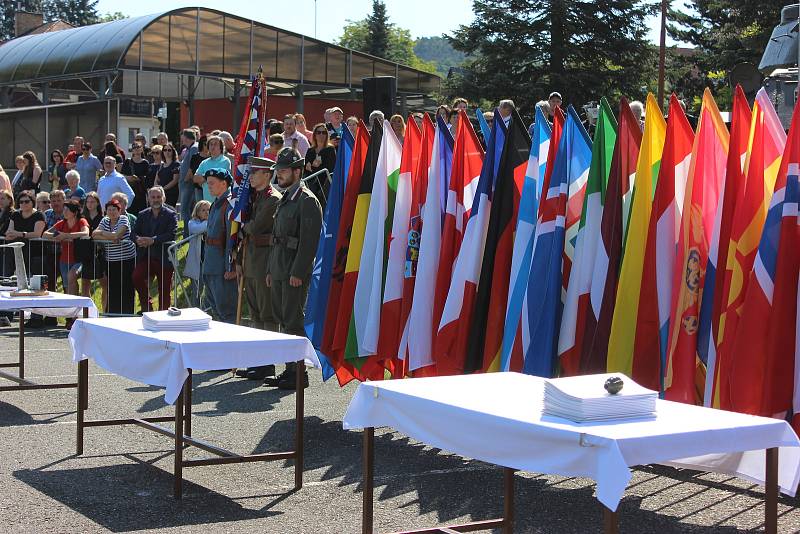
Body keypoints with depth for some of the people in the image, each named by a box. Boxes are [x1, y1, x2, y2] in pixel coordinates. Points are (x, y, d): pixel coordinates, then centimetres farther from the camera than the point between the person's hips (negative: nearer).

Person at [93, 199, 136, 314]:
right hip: (110, 261, 5)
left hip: (126, 260, -5)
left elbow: (117, 235, -19)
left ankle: (126, 313, 1)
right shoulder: (105, 220, 10)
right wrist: (110, 238, -16)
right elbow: (94, 235, -3)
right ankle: (111, 313, 13)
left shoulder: (123, 219, -4)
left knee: (126, 290, -4)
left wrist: (101, 232, -5)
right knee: (112, 289, 6)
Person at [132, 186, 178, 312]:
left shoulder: (171, 215, 0)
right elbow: (134, 232, 8)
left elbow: (171, 234, -14)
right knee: (136, 277, -21)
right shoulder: (142, 215, 14)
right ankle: (146, 304, -1)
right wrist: (139, 239, -17)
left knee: (164, 289, 1)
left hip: (163, 257, -3)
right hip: (146, 256, 3)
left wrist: (153, 240, -24)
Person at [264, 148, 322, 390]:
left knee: (293, 322, -8)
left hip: (295, 272, -9)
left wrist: (298, 272, -20)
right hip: (279, 270, 9)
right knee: (283, 320, 11)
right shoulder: (284, 200, 19)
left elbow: (309, 240, -17)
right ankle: (289, 370, 17)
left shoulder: (307, 201, -10)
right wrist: (270, 269, 19)